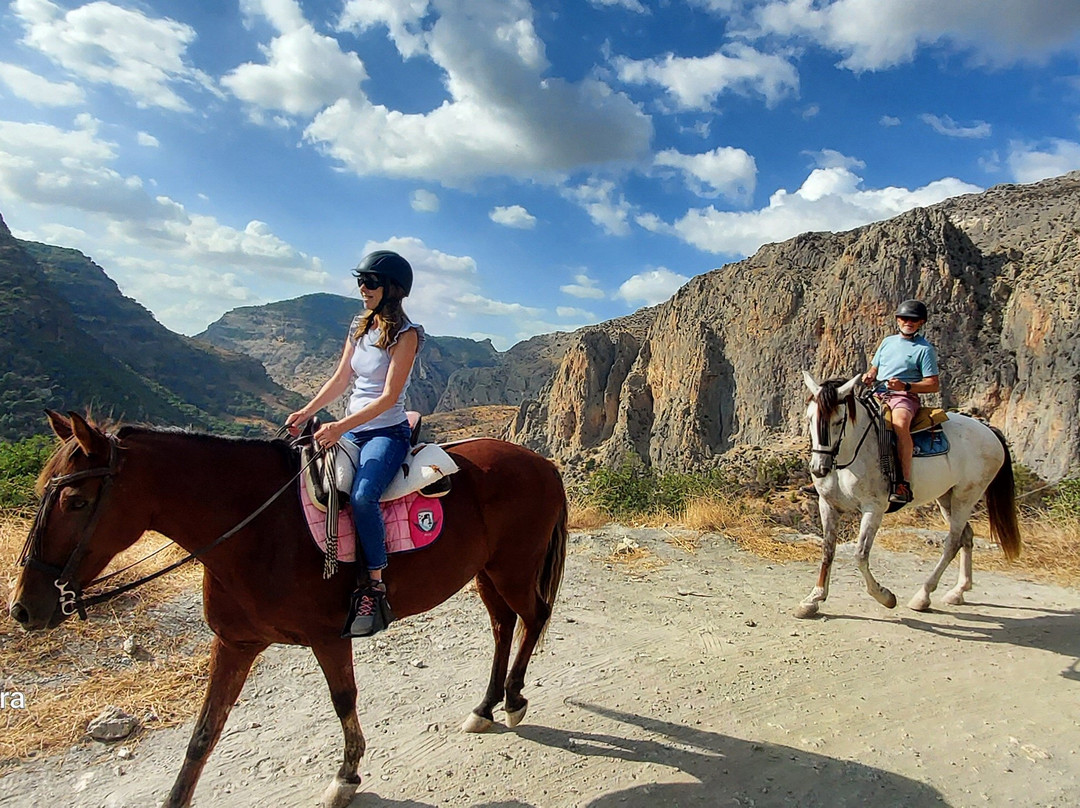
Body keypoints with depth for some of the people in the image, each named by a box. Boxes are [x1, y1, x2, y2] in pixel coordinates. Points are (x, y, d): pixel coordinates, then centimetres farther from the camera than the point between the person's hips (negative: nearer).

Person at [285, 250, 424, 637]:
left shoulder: (405, 334, -10)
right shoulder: (360, 326, 12)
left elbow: (388, 397, -18)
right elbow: (340, 379, 16)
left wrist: (340, 427, -25)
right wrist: (306, 412, 3)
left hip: (387, 433, -8)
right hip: (350, 429, 8)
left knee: (362, 495, -32)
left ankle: (374, 588, -21)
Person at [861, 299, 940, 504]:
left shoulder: (924, 349, 4)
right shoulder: (887, 342, 20)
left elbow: (934, 385, -2)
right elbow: (875, 368, 27)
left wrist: (905, 386, -18)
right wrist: (869, 376, 2)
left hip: (905, 397, -6)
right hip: (878, 395, 6)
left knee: (900, 423, -39)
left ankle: (904, 483, -38)